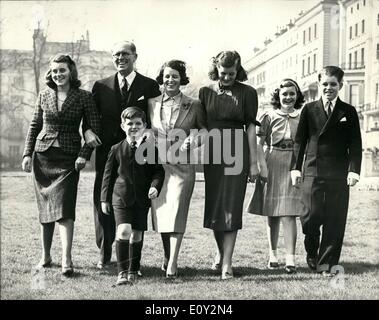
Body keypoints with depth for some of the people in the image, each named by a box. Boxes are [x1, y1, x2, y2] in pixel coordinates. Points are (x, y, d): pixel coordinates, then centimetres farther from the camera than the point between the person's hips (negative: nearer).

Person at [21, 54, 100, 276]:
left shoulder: (83, 97, -2)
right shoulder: (44, 96, 7)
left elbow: (95, 128, -2)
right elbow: (34, 126, 13)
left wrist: (84, 154, -12)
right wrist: (27, 154, 6)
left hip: (69, 158, -3)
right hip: (43, 156, 4)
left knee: (64, 208, -13)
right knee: (45, 208, 9)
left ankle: (67, 260, -14)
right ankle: (46, 256, 21)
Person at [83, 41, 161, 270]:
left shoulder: (149, 86, 3)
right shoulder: (101, 86, 10)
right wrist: (87, 131, -8)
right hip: (107, 152, 2)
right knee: (103, 202, 3)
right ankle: (104, 253, 17)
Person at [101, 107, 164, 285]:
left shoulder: (151, 149, 1)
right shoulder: (117, 149, 2)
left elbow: (158, 171, 5)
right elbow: (108, 175, 7)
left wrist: (155, 186, -14)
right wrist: (105, 198, 7)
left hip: (142, 199, 1)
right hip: (121, 197, -1)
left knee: (136, 235, 9)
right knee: (123, 231, -16)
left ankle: (133, 271, 24)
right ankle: (122, 271, -9)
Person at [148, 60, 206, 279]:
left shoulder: (193, 105, 2)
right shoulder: (152, 104, 9)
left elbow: (205, 129, 9)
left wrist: (195, 139, -8)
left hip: (182, 166, -3)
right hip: (157, 165, 3)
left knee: (176, 211, -12)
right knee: (161, 212, 7)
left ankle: (172, 264, -12)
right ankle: (167, 257, 24)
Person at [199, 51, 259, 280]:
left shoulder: (247, 93, 2)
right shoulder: (205, 92, 8)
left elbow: (251, 127, 0)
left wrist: (253, 162, -2)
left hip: (237, 152, -3)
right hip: (212, 152, 3)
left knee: (231, 206, -5)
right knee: (213, 204, 8)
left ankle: (227, 262, -3)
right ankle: (221, 251, 30)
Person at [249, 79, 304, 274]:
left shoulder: (302, 117, 7)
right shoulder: (268, 116, 3)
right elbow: (258, 144, 0)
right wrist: (262, 166, -11)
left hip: (293, 167, 0)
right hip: (272, 166, 0)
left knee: (288, 214, -9)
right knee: (272, 214, 8)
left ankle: (290, 259, -11)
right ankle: (273, 255, 22)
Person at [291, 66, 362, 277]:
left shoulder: (348, 112, 7)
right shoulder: (309, 110, 9)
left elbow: (355, 144, 4)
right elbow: (300, 140, 9)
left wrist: (354, 170, -7)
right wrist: (296, 167, 0)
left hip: (339, 174, 0)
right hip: (312, 171, 0)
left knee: (335, 220, 1)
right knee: (311, 216, -3)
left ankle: (327, 263, 11)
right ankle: (312, 253, 23)